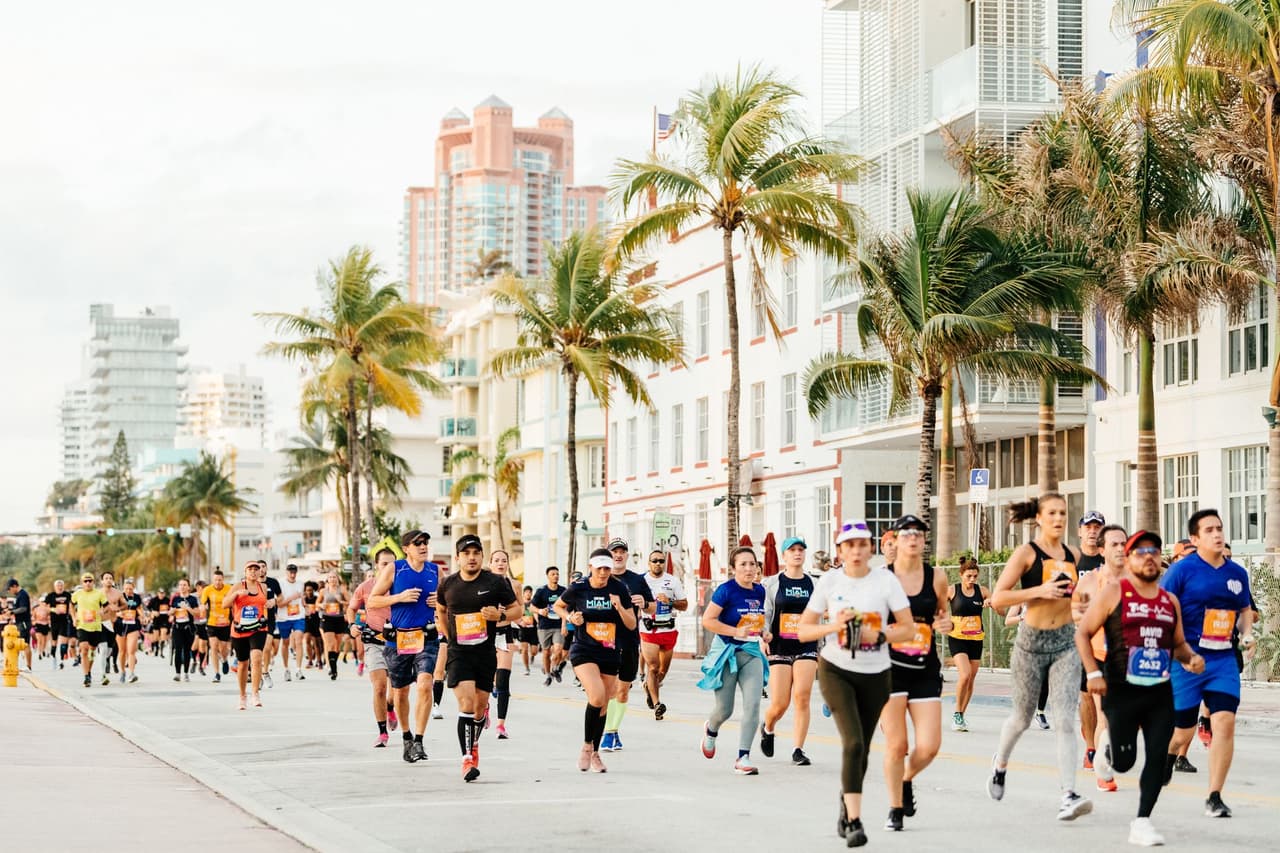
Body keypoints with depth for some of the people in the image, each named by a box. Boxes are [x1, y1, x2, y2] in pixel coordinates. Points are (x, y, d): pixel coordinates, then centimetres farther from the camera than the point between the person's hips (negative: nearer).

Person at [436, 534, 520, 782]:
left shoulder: (496, 583, -4)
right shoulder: (448, 584, 2)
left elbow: (517, 609, 4)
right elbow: (441, 610, 22)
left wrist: (500, 615, -16)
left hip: (486, 652, 1)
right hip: (458, 653, -1)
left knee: (480, 705, 10)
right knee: (466, 702, -18)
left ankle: (473, 745, 38)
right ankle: (467, 758, -18)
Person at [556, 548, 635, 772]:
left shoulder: (619, 589, -3)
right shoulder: (578, 589, -7)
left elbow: (632, 624, 1)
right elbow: (557, 606, 12)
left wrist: (620, 607, -17)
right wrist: (570, 617, -7)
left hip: (610, 654, 3)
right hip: (583, 651, -3)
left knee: (603, 706, 10)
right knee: (597, 697, -24)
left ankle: (595, 753, 29)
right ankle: (586, 745, -3)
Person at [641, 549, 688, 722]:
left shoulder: (673, 581, 5)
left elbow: (684, 605, 5)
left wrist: (669, 602, -11)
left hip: (668, 630, 2)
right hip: (648, 630, -2)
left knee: (663, 669, 11)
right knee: (653, 667, -13)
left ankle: (649, 687, 40)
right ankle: (656, 704, -13)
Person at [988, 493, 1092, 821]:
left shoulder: (1072, 555, 7)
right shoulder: (1026, 553, -8)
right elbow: (998, 597, -15)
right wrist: (1039, 591, -23)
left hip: (1066, 643, 3)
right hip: (1032, 642, -3)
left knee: (1066, 721, -10)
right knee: (1022, 718, 14)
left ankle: (1068, 796, -16)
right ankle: (1000, 764, 44)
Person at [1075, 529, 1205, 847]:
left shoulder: (1170, 601, 11)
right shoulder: (1113, 592, -3)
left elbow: (1179, 643, 21)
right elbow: (1082, 633, -2)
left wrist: (1191, 658, -2)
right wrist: (1093, 673, -13)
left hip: (1160, 692, 4)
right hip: (1122, 690, -4)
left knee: (1158, 758, -4)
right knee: (1123, 762, -1)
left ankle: (1142, 823, 5)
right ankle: (1107, 742, 35)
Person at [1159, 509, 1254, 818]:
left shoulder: (1237, 573, 8)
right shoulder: (1182, 570, -8)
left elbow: (1245, 608, 25)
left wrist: (1247, 633, 6)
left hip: (1223, 660, 4)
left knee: (1225, 722, -12)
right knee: (1182, 732, 4)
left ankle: (1214, 798, -4)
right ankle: (1164, 759, 40)